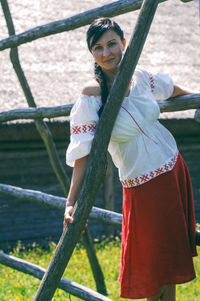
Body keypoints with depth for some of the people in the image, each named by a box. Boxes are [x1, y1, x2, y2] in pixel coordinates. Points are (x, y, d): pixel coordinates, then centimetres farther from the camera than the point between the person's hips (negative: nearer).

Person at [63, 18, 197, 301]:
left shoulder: (140, 77, -2)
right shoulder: (91, 96, -17)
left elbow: (171, 89, 20)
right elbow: (84, 152, -20)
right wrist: (72, 203, -28)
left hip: (174, 169, 5)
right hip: (142, 185, -5)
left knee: (172, 249, 14)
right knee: (153, 258, 3)